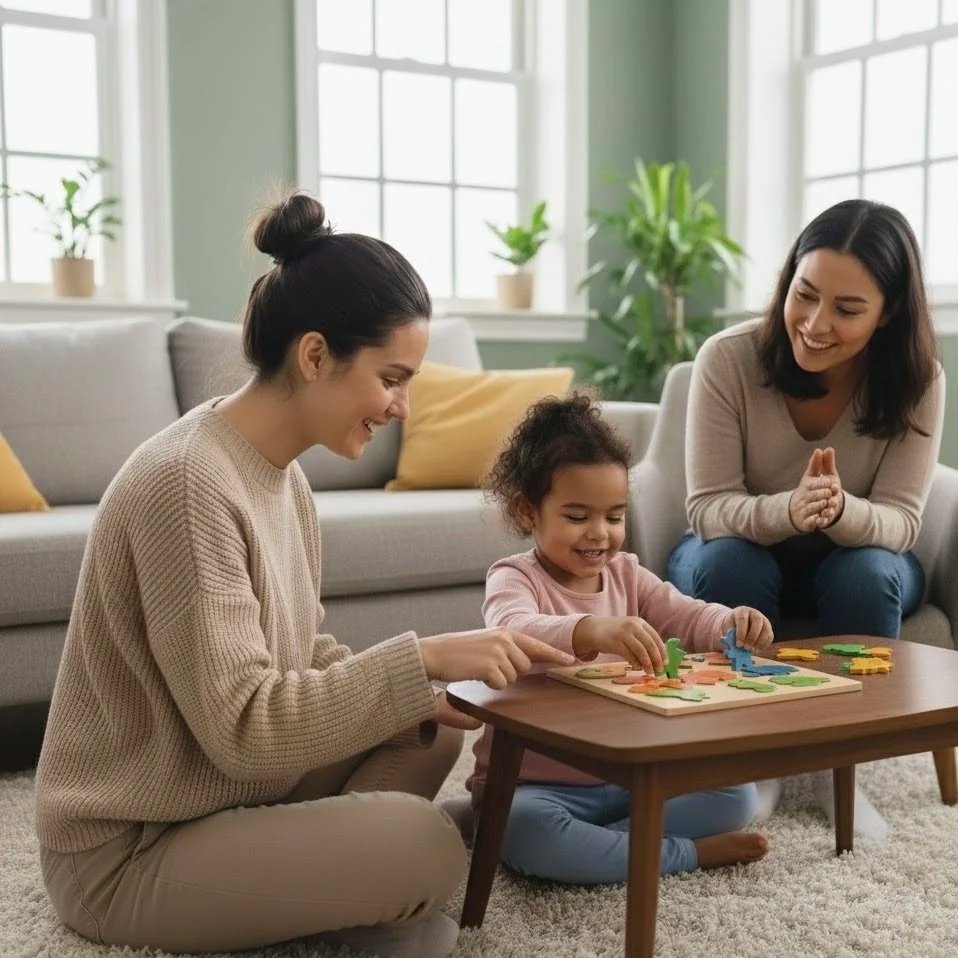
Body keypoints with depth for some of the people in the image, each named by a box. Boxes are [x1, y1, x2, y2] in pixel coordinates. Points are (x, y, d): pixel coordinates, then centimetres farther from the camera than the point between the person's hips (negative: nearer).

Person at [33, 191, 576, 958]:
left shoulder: (281, 470, 4)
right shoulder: (187, 483, -25)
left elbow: (300, 656, 8)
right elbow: (241, 727, -28)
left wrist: (417, 693, -8)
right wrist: (423, 658, -29)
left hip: (228, 795, 10)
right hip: (130, 852, -10)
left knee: (435, 727, 9)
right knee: (425, 845, -25)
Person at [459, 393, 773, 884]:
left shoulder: (627, 574, 8)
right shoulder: (514, 579, -12)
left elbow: (688, 617, -2)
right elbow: (513, 631, -35)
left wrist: (732, 624, -27)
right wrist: (592, 631, -55)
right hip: (535, 783, -5)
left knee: (735, 794, -10)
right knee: (524, 828, -37)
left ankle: (585, 845, -15)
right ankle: (685, 854, -20)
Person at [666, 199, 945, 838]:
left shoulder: (918, 380, -19)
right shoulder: (728, 359, -24)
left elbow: (901, 521, -21)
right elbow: (709, 508, -24)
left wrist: (840, 511, -46)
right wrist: (787, 511, -47)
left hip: (854, 560, 1)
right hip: (745, 553, -1)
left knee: (868, 573, -32)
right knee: (727, 562, -34)